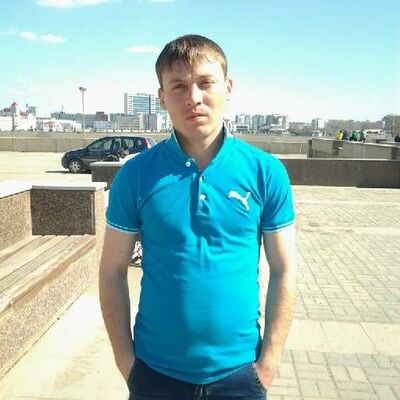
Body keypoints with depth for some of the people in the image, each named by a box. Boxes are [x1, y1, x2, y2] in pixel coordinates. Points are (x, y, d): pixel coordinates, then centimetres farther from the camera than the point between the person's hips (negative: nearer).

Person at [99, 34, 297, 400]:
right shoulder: (135, 175, -9)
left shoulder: (266, 171, -9)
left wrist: (269, 361, -5)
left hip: (238, 371, 0)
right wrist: (126, 360, -3)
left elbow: (284, 270, -4)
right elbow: (113, 272, -4)